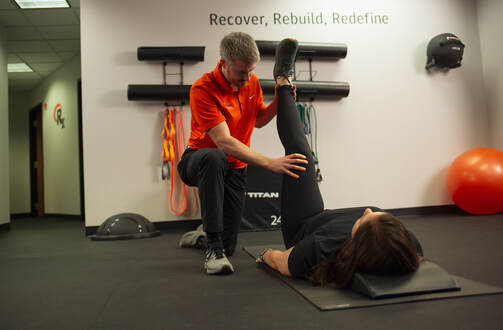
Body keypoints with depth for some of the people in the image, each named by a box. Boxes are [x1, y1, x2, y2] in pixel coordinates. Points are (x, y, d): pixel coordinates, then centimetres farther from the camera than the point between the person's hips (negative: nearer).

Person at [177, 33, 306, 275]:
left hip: (234, 168, 5)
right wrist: (270, 163, -41)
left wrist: (279, 100, -7)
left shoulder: (252, 82, -2)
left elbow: (259, 120, 13)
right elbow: (224, 141, -33)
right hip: (198, 162, -5)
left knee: (229, 247, -1)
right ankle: (212, 246, -33)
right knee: (214, 158, -44)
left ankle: (202, 235, 37)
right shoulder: (203, 89, -24)